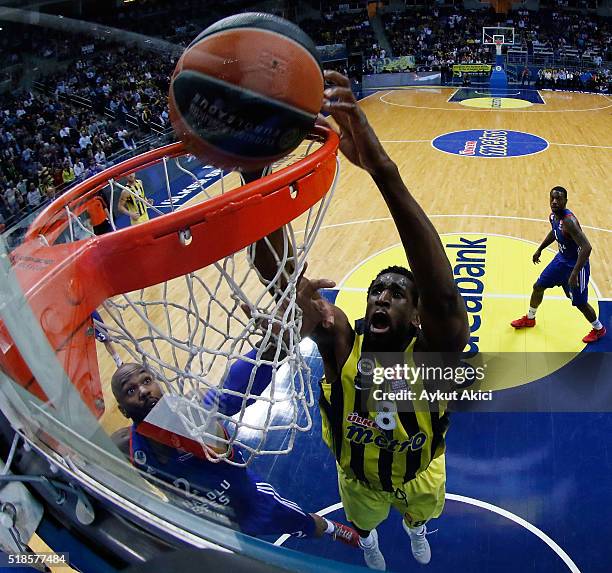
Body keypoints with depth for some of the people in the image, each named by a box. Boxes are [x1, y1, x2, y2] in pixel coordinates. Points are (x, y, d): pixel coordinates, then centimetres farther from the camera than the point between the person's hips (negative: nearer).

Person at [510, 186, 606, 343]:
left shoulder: (569, 221, -33)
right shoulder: (553, 216, -5)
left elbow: (586, 247, -38)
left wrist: (574, 274, -41)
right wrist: (540, 249, 23)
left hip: (576, 264, -8)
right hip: (561, 258, 8)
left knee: (580, 303, 4)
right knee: (538, 286, 15)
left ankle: (599, 329, 31)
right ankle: (529, 319, 38)